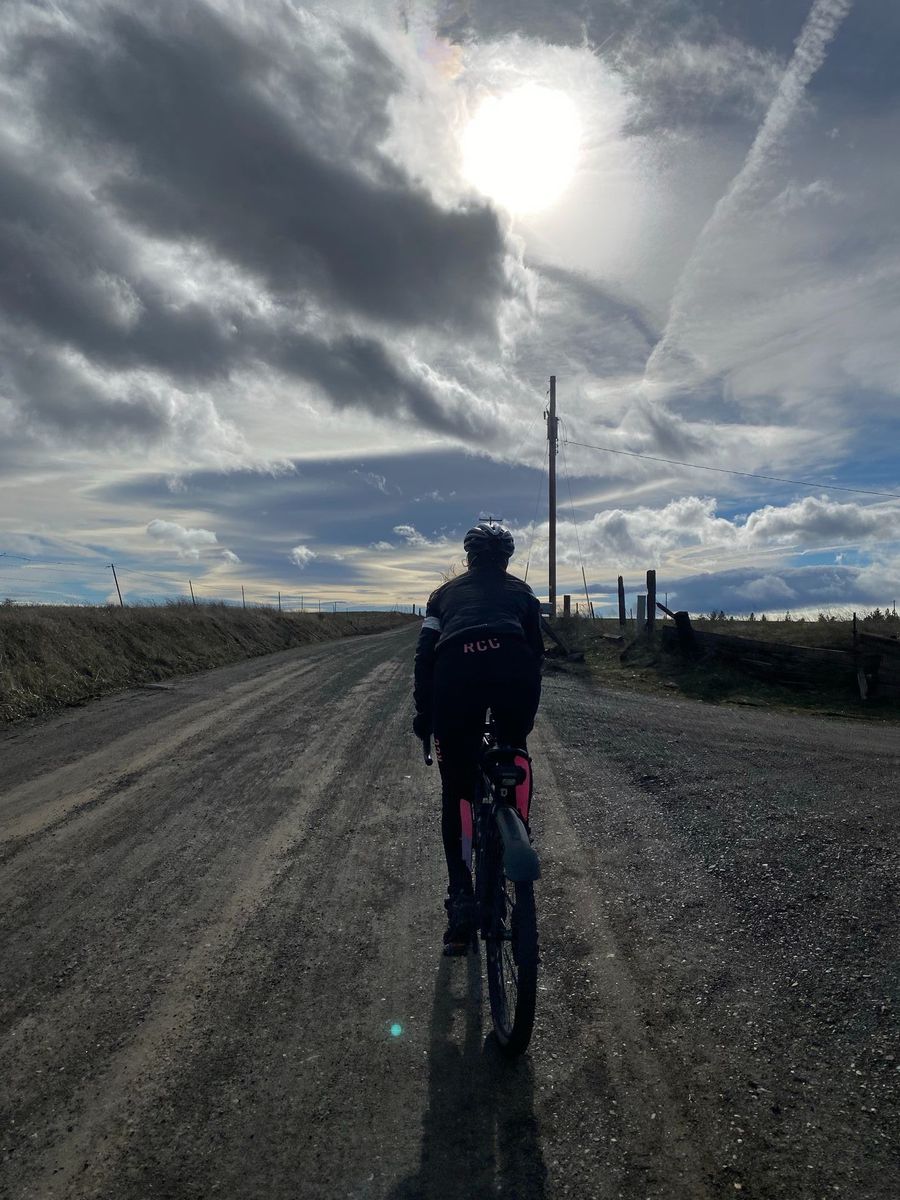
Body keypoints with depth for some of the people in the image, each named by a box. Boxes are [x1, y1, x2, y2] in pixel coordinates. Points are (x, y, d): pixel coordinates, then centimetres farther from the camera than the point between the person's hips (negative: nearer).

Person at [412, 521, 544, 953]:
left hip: (455, 671, 0)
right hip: (511, 667, 0)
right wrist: (528, 713, 37)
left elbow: (425, 654, 22)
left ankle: (461, 897, 8)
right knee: (514, 750, 32)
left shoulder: (447, 592, 32)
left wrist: (423, 714, 27)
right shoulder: (520, 590, 32)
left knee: (456, 789, 12)